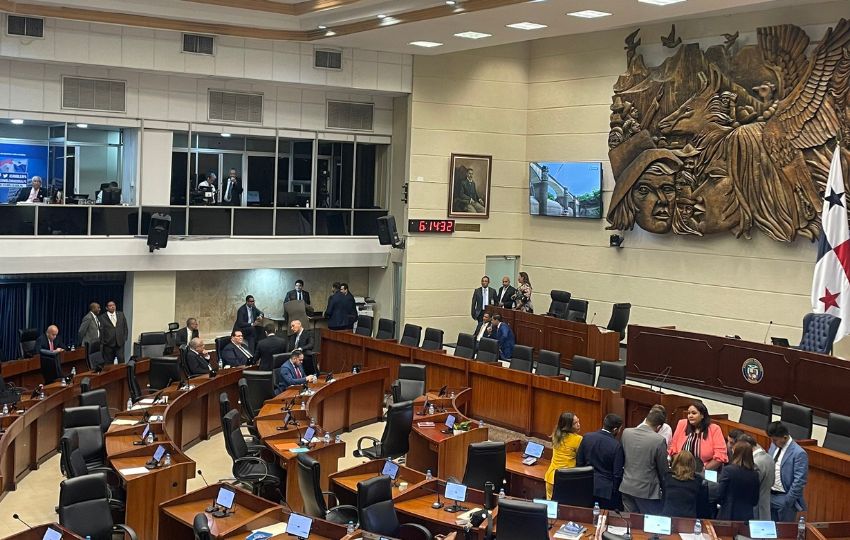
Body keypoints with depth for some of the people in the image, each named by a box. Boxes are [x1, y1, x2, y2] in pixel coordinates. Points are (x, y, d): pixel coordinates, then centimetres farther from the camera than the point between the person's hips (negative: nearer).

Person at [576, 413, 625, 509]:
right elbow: (617, 474, -12)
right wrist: (615, 491, 3)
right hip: (606, 490, -4)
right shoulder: (617, 446, -16)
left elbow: (579, 462, 5)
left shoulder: (587, 437, -3)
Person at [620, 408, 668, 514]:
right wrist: (664, 487, 11)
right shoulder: (659, 440, -16)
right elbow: (662, 469, -5)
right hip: (647, 491, -5)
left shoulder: (626, 432, -3)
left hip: (626, 488, 5)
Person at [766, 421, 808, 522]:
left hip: (785, 498, -7)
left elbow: (799, 481, -18)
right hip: (770, 495, 7)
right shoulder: (774, 445, 3)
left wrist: (788, 501, -17)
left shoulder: (799, 453, -19)